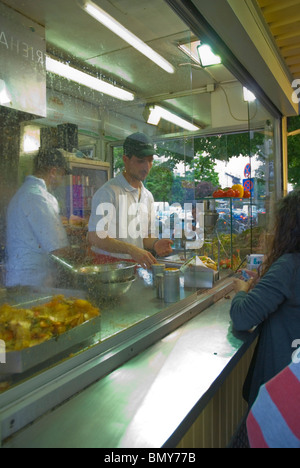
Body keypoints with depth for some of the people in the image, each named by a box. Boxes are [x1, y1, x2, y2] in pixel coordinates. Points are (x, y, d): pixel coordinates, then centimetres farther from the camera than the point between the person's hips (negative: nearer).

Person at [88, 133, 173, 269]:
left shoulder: (148, 196, 14)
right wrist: (131, 249, -28)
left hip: (138, 263, 5)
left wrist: (155, 244, -3)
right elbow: (95, 238, -17)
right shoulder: (108, 192, -10)